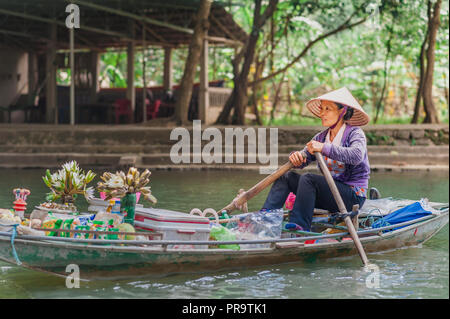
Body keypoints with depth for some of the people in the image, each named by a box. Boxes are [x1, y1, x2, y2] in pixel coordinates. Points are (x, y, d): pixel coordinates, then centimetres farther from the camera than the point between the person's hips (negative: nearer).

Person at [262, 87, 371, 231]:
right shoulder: (321, 137, 12)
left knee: (308, 179, -27)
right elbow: (303, 160, 5)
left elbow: (357, 155, -28)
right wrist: (296, 156, -20)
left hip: (353, 196, -7)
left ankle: (299, 226, -32)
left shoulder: (355, 133, -7)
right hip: (331, 191, 7)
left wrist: (325, 148, -33)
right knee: (287, 176, -3)